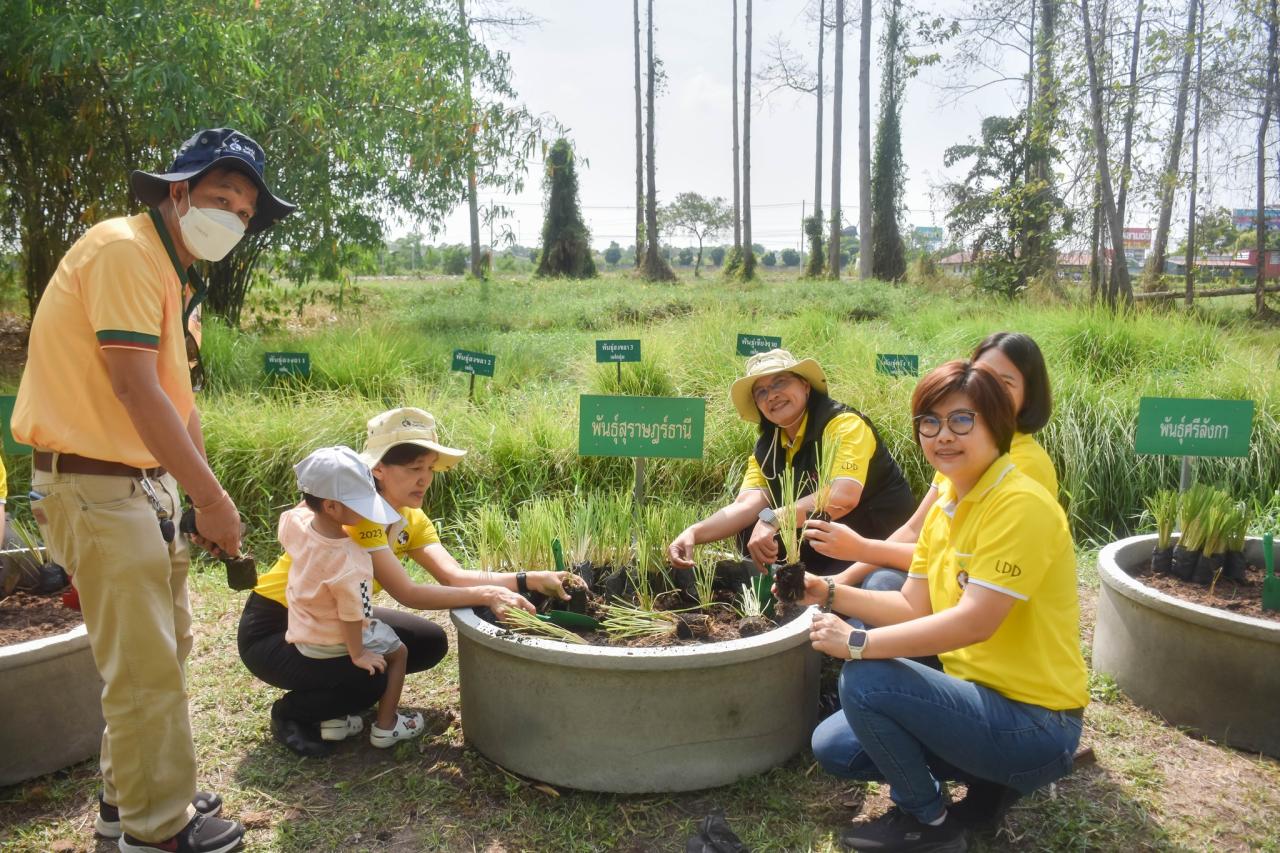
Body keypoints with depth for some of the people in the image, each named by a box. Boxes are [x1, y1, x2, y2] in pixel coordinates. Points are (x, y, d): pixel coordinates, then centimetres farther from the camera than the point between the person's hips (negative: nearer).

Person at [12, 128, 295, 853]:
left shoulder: (177, 277, 15)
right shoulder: (125, 250, -15)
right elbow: (134, 390, -23)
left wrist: (203, 499, 11)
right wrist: (215, 499, -19)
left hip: (148, 480, 10)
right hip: (96, 484, -10)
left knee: (168, 643, 18)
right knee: (146, 663, -1)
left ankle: (131, 793, 36)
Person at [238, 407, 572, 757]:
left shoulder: (410, 518, -3)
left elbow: (454, 575, -16)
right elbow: (407, 593, -31)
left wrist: (528, 580, -28)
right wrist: (486, 595, -37)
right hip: (273, 631, -8)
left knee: (430, 643, -2)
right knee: (377, 669, -29)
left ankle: (331, 709, 14)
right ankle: (291, 713, 0)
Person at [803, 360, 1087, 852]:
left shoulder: (1020, 505, -22)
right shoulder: (945, 506, 6)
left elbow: (973, 622, -29)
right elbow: (914, 608, 7)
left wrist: (859, 643, -25)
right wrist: (829, 594, -5)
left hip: (1034, 724, -9)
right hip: (981, 695, 9)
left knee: (865, 681, -24)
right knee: (833, 747, 6)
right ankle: (989, 778, 15)